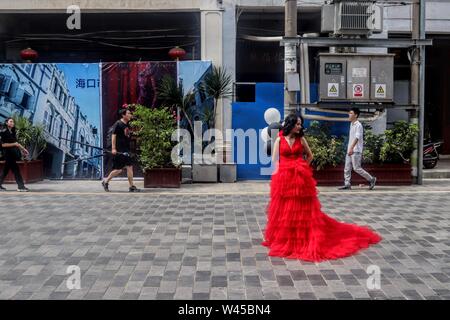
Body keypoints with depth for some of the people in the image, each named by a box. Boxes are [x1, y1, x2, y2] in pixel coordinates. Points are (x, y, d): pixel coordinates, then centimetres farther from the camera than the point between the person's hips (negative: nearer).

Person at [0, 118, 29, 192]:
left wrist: (23, 148, 14)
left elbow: (16, 142, 22)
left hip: (12, 154, 8)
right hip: (8, 154, -8)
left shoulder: (12, 132, 13)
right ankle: (21, 186, -9)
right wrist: (14, 144, -19)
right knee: (16, 170, -10)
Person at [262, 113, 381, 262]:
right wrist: (280, 174, -6)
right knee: (284, 210, 4)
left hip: (300, 178, 1)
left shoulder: (301, 139, 6)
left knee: (303, 209, 4)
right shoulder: (279, 140, 2)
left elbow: (310, 156, 15)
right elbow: (275, 160, 2)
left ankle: (304, 237, 15)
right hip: (283, 178, -1)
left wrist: (302, 169, 6)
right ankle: (284, 238, 17)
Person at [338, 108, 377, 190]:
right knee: (347, 168, 4)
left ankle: (371, 179, 8)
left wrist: (351, 148, -30)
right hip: (350, 150, 9)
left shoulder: (358, 125, -12)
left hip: (356, 151, -9)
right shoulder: (351, 124, 16)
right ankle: (347, 185, 7)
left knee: (357, 168, -6)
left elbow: (357, 138, -22)